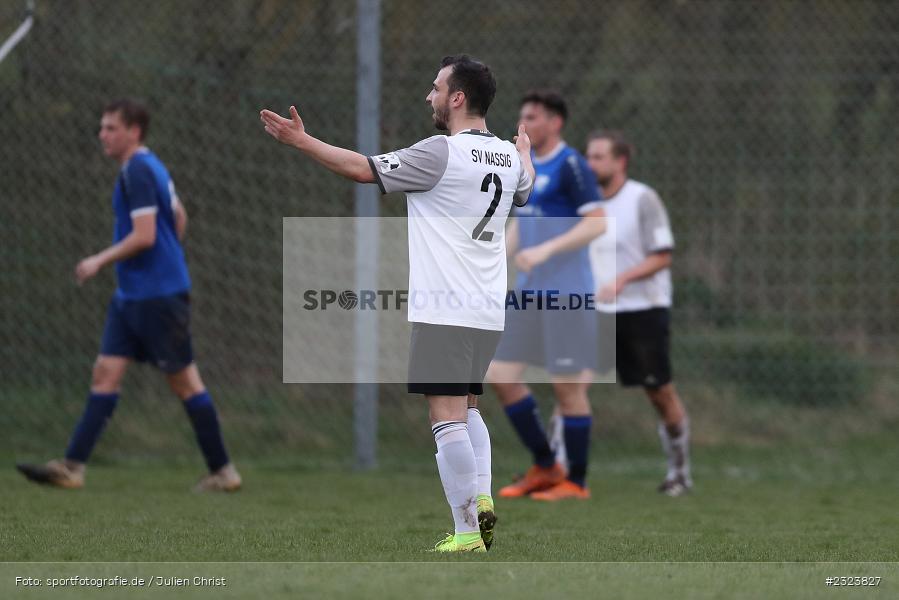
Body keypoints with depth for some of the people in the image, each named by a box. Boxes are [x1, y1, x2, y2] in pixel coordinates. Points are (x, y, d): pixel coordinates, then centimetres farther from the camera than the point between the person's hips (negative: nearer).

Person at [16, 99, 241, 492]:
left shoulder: (138, 171, -16)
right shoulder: (152, 168, 14)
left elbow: (144, 235, -23)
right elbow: (179, 218, 24)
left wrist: (100, 261, -14)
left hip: (158, 296, -10)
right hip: (132, 294, 10)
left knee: (184, 382, -2)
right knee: (105, 372, 2)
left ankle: (223, 472, 7)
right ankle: (72, 467, -2)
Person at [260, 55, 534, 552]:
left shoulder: (441, 153, -13)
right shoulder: (508, 156, 10)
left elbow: (364, 169, -9)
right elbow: (526, 190, 35)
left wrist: (301, 141, 1)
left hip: (445, 312, -8)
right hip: (489, 311, 8)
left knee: (447, 417, -8)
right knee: (468, 408, 22)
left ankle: (468, 533, -12)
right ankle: (482, 499, 7)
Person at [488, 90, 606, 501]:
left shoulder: (570, 166, -11)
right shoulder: (526, 166, 14)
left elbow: (597, 222, -18)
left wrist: (545, 251, -25)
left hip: (566, 293, -8)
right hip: (529, 290, 8)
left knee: (567, 386, -3)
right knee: (501, 375, 3)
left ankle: (576, 482, 8)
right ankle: (544, 467, 14)